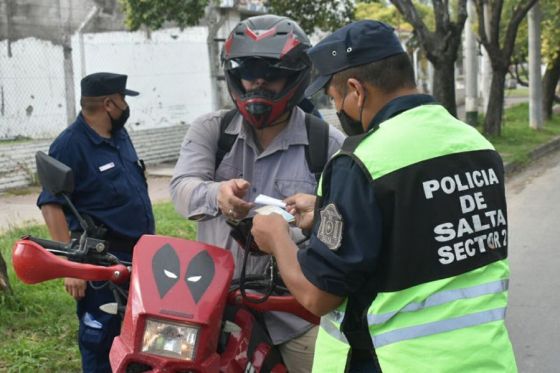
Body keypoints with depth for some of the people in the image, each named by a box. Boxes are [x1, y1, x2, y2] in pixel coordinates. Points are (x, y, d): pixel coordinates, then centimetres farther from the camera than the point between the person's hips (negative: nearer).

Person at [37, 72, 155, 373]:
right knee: (102, 341, 1)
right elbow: (51, 205, -21)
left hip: (139, 254, 8)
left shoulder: (120, 135, 11)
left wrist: (147, 236, 21)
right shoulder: (69, 144, -15)